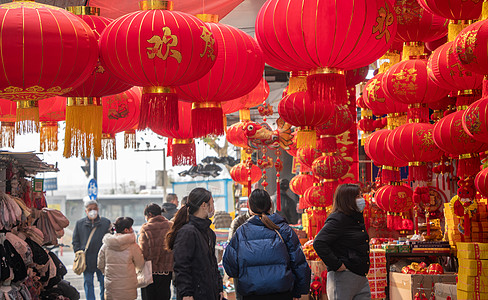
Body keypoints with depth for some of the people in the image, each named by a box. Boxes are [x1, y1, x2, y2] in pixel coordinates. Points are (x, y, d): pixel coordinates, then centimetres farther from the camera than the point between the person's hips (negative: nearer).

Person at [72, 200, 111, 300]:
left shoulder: (106, 222, 2)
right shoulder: (79, 224, 6)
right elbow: (75, 241, 11)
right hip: (86, 261, 1)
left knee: (104, 284, 7)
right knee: (88, 284, 6)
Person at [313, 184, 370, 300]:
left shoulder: (357, 218, 15)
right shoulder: (337, 219, -13)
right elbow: (319, 243, -23)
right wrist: (337, 265, -21)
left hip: (361, 277, 9)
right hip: (343, 277, -9)